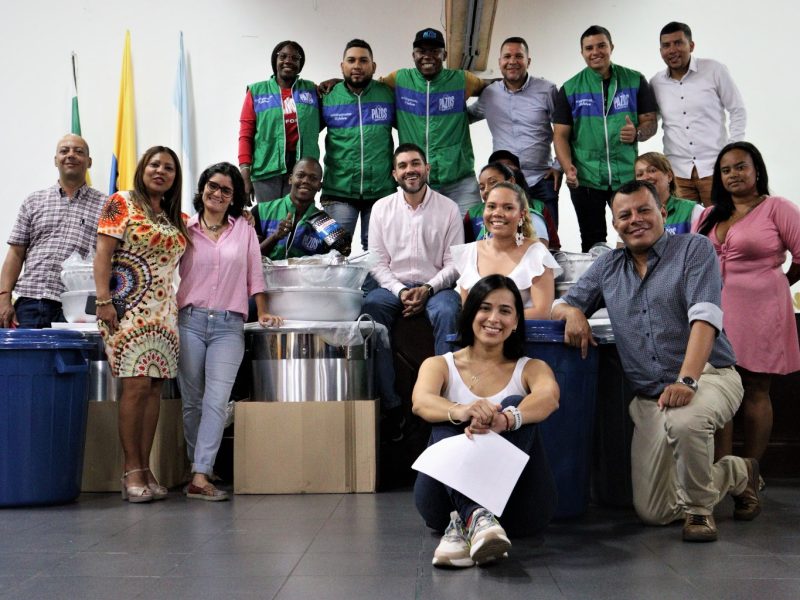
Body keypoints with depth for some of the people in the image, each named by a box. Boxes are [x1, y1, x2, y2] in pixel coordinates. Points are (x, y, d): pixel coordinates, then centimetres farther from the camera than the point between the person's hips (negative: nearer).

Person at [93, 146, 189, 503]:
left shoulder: (176, 219, 19)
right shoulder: (121, 203, 3)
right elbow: (103, 254, -4)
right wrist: (104, 300, -14)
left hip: (163, 310, 6)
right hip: (128, 305, -6)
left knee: (154, 387, 3)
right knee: (136, 384, -11)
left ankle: (145, 469, 8)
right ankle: (132, 470, -5)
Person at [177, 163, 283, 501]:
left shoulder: (244, 230, 11)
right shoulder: (185, 230, 9)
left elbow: (255, 275, 12)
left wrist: (263, 313, 7)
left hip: (229, 325, 0)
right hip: (190, 321, 1)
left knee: (217, 401, -12)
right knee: (192, 402, 4)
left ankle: (200, 477, -15)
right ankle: (200, 467, 17)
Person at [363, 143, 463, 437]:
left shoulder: (448, 208, 5)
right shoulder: (381, 208, 9)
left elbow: (453, 263, 1)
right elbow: (378, 262, 5)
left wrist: (427, 289, -14)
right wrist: (400, 291, -11)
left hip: (436, 286, -1)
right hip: (393, 285, 2)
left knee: (447, 312, -35)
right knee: (370, 308, -30)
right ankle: (390, 406, -27)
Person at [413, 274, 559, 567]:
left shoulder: (531, 368, 11)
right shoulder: (440, 365, 11)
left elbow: (549, 398, -15)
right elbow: (421, 402, -14)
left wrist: (506, 420, -39)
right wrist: (461, 412, -38)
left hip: (519, 507, 0)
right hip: (447, 497, 0)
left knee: (515, 406, -23)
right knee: (446, 419, -23)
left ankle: (464, 522, -41)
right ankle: (476, 515, -48)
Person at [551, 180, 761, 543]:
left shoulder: (694, 249, -1)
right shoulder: (607, 267, 13)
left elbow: (704, 317, -15)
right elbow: (559, 305, 17)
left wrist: (686, 380, -28)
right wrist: (572, 311, -10)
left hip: (708, 376, -5)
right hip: (649, 398, 5)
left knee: (684, 421, -41)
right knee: (652, 512, 2)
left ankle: (698, 506, -9)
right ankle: (737, 474, 28)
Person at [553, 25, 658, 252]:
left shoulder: (635, 81, 6)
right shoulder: (570, 89, 6)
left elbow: (650, 121, 7)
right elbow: (561, 134, 3)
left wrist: (637, 134, -17)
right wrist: (567, 167, -13)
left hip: (627, 176, 0)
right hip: (585, 178, 0)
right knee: (592, 243, 6)